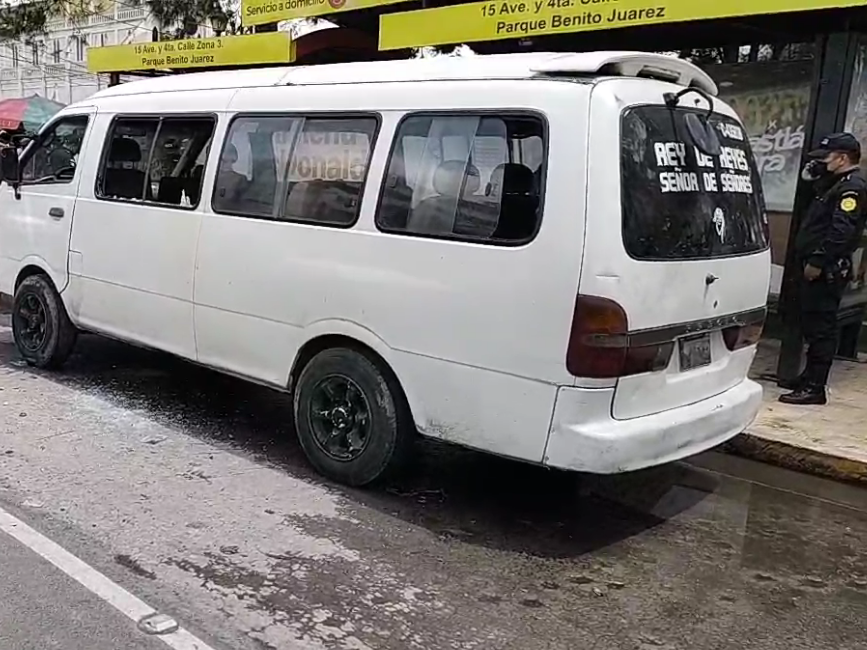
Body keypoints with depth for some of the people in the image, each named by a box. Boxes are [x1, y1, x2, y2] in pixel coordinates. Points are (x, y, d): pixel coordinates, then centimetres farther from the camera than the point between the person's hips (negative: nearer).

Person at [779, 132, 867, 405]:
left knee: (820, 328, -9)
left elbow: (842, 231, -23)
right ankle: (809, 377, 27)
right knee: (812, 325, 16)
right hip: (820, 268, 10)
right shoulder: (838, 185, 20)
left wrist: (818, 261, -24)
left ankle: (815, 388, -7)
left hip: (827, 271, -10)